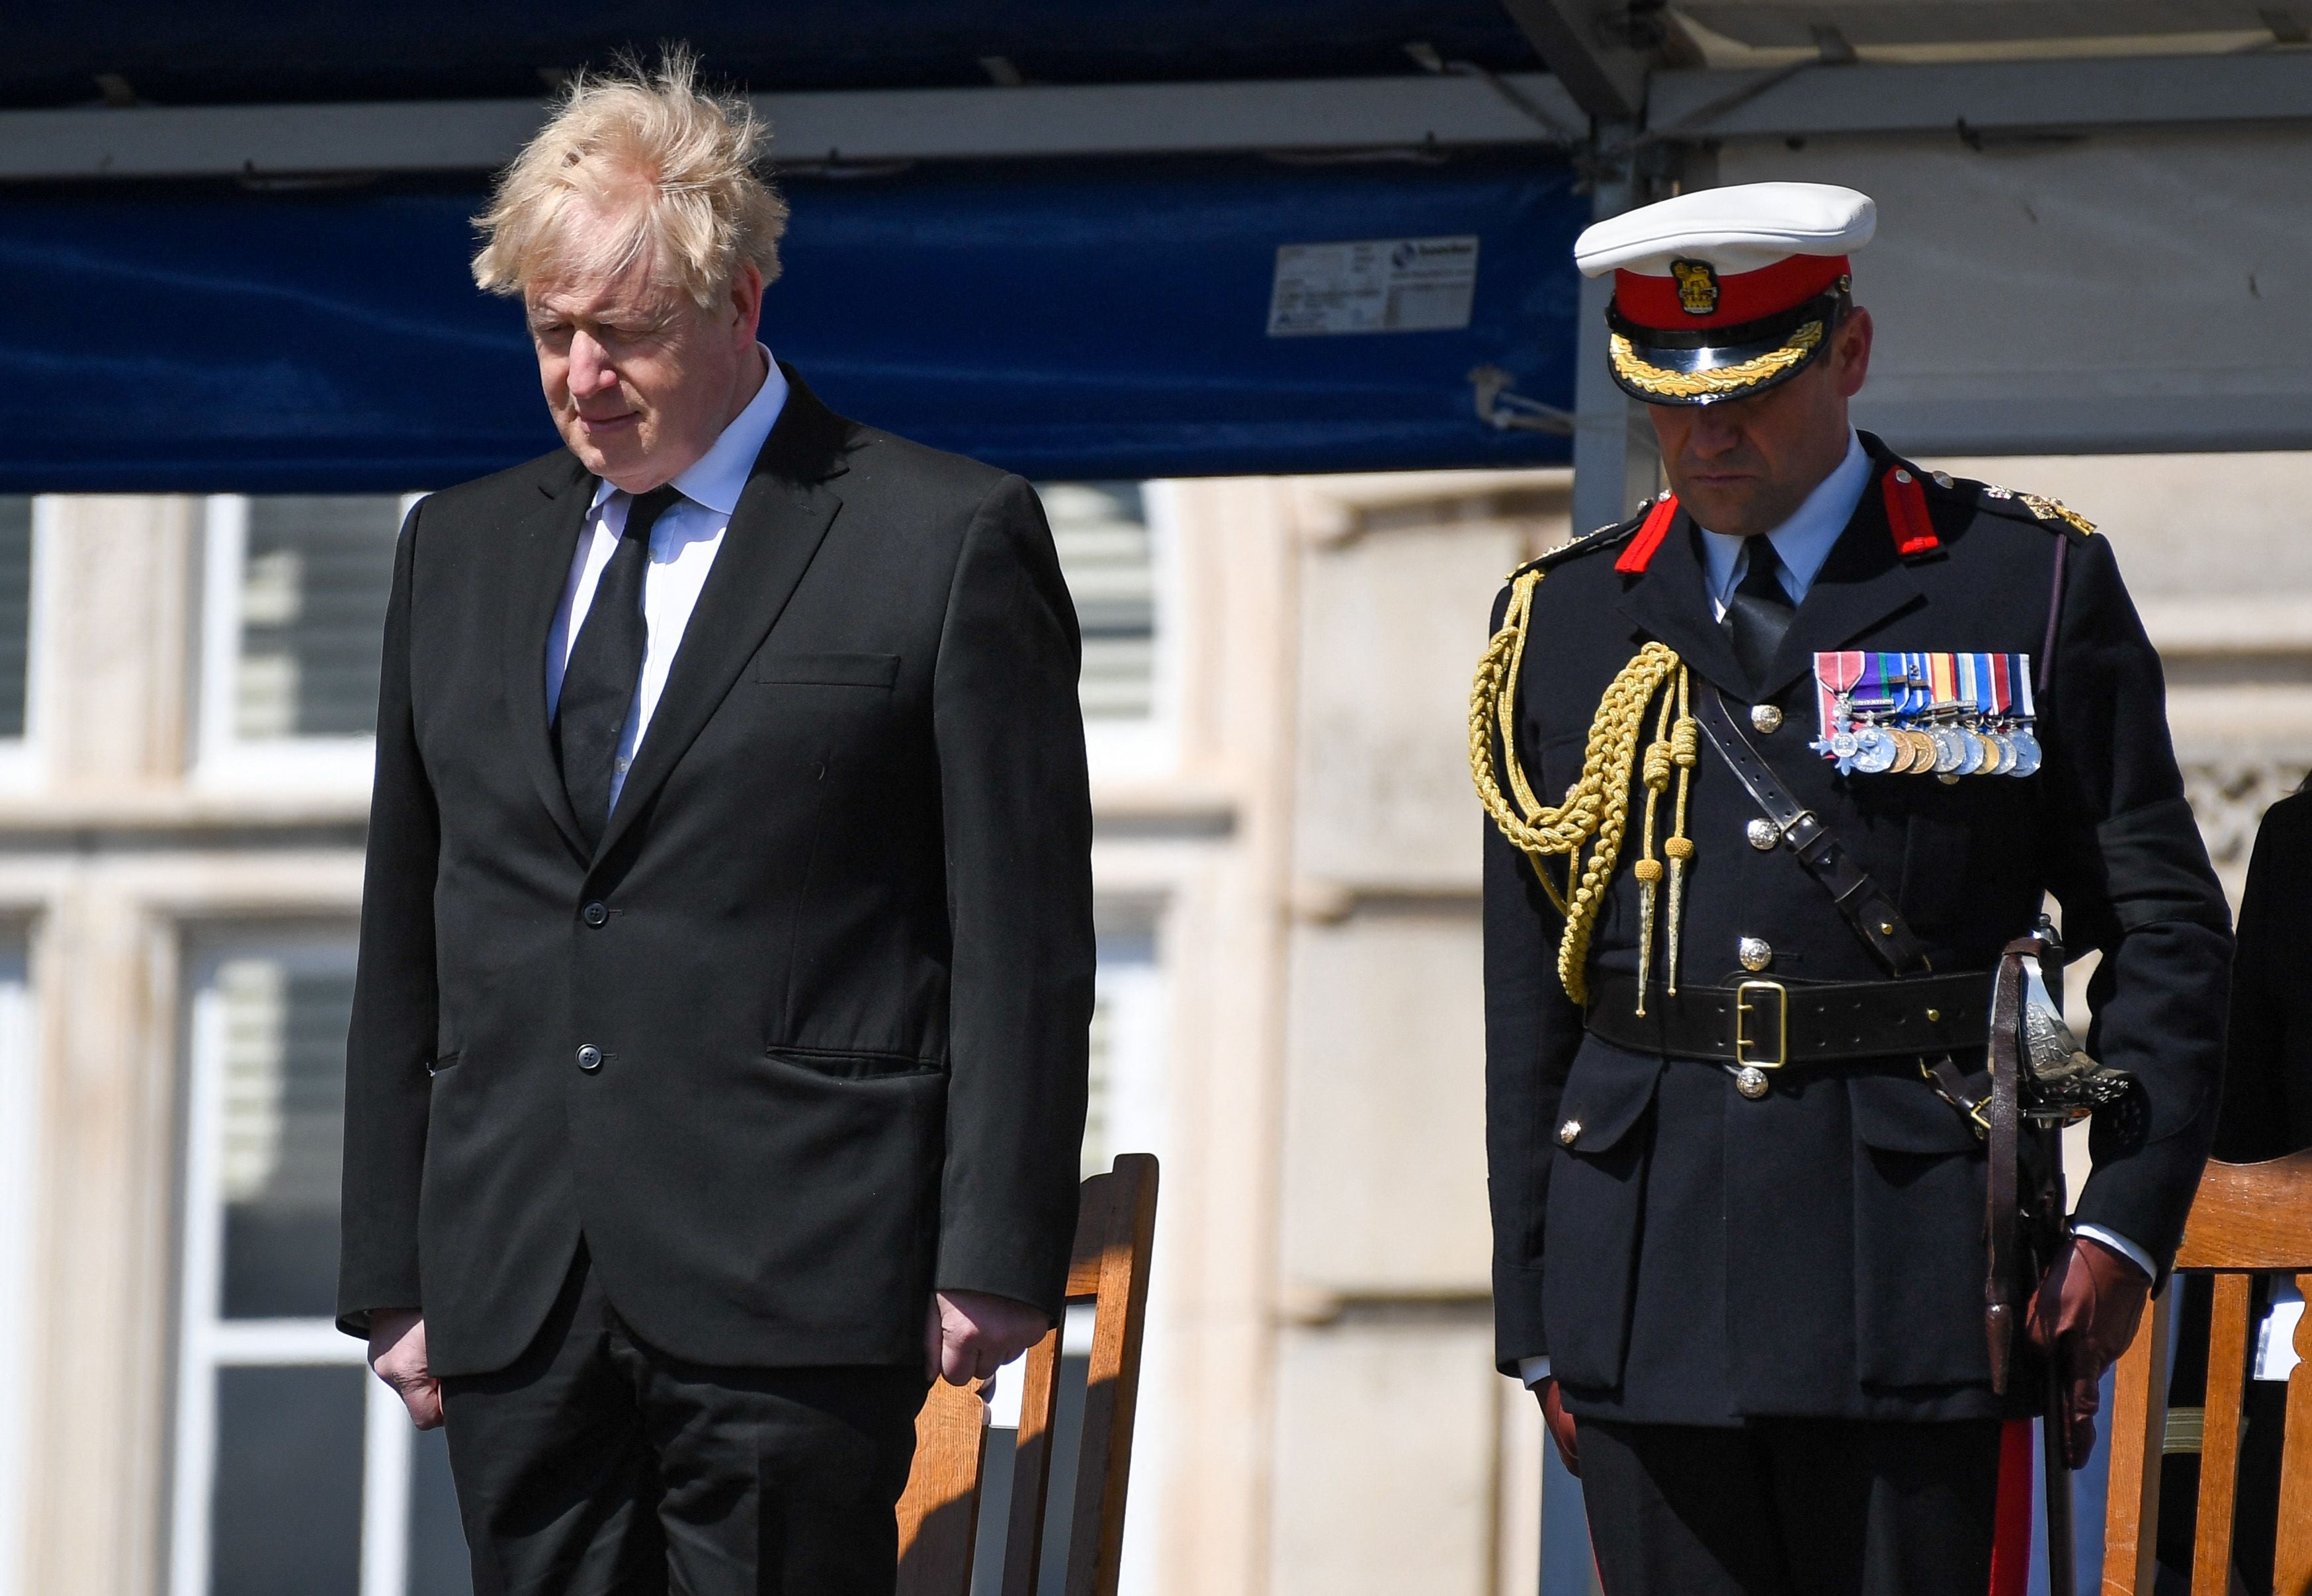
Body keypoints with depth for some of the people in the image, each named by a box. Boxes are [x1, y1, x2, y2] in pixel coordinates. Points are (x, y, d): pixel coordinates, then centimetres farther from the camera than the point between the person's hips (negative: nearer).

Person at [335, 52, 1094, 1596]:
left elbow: (1023, 935, -3)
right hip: (511, 1295, 5)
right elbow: (409, 935, 18)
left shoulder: (951, 541, 0)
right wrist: (392, 1270, 12)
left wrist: (997, 1258, -9)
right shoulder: (462, 551, 16)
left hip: (793, 1295, -5)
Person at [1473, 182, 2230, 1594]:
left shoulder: (2035, 584, 5)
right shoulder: (1564, 626, 12)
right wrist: (1537, 1318, 10)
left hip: (1916, 1267, -3)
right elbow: (1527, 999, 13)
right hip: (1648, 1283, 3)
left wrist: (2125, 1223, -7)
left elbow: (2167, 931, 5)